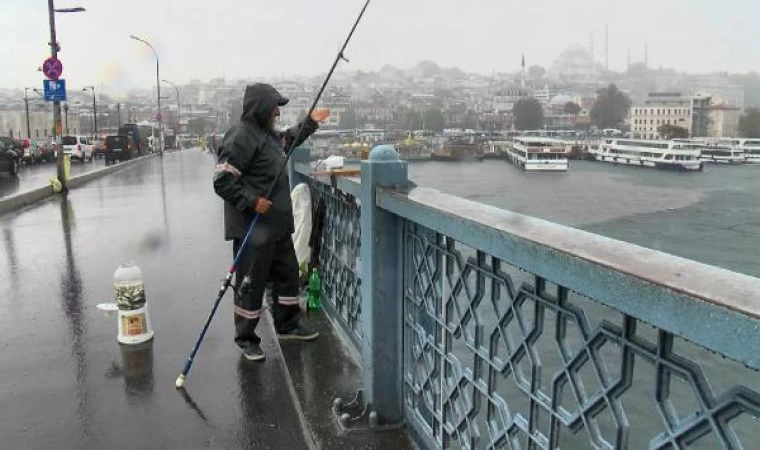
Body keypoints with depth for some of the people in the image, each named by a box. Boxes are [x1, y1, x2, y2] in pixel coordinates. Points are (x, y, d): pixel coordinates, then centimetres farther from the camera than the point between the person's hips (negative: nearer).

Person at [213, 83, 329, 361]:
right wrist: (252, 202, -23)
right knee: (251, 284, 2)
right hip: (252, 228, -10)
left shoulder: (267, 133, 11)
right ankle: (246, 338, 19)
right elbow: (222, 181, -22)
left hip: (277, 225, 10)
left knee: (288, 273, 19)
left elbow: (287, 140, 34)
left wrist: (311, 122, 31)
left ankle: (287, 325, 37)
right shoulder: (240, 137, -18)